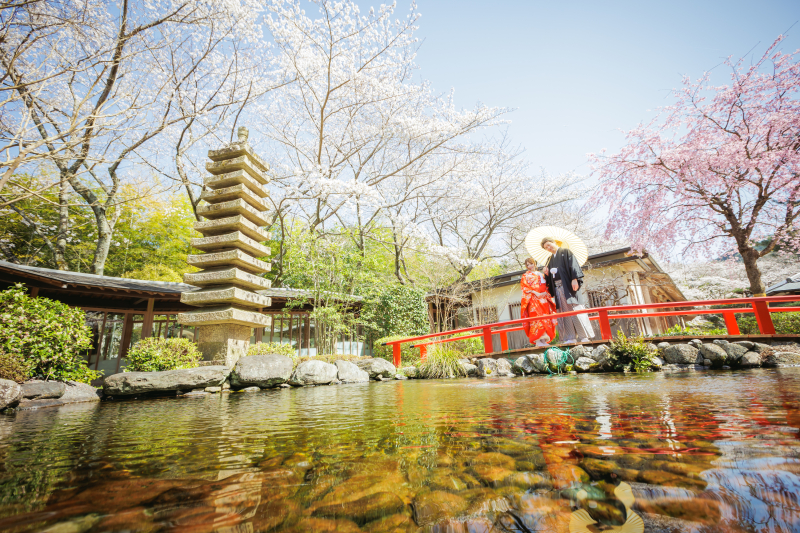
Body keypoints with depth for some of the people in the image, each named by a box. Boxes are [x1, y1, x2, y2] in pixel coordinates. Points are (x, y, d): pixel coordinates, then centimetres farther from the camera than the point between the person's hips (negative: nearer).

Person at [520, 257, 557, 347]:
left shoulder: (541, 274, 24)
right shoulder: (525, 276, 12)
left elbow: (546, 285, 19)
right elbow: (525, 288, -1)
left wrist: (546, 293, -3)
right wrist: (535, 293, -15)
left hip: (544, 298, 5)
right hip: (533, 299, -4)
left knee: (545, 318, -3)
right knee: (536, 317, -16)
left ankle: (544, 340, -1)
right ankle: (537, 341, -18)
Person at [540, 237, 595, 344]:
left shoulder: (565, 252, 6)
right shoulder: (550, 260, 22)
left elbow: (573, 265, -7)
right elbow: (550, 278, 23)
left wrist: (574, 279, -19)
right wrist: (547, 274, 1)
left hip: (568, 286, -6)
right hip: (558, 288, 6)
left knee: (575, 309, -9)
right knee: (565, 312, 1)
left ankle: (585, 336, -6)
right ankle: (570, 338, 0)